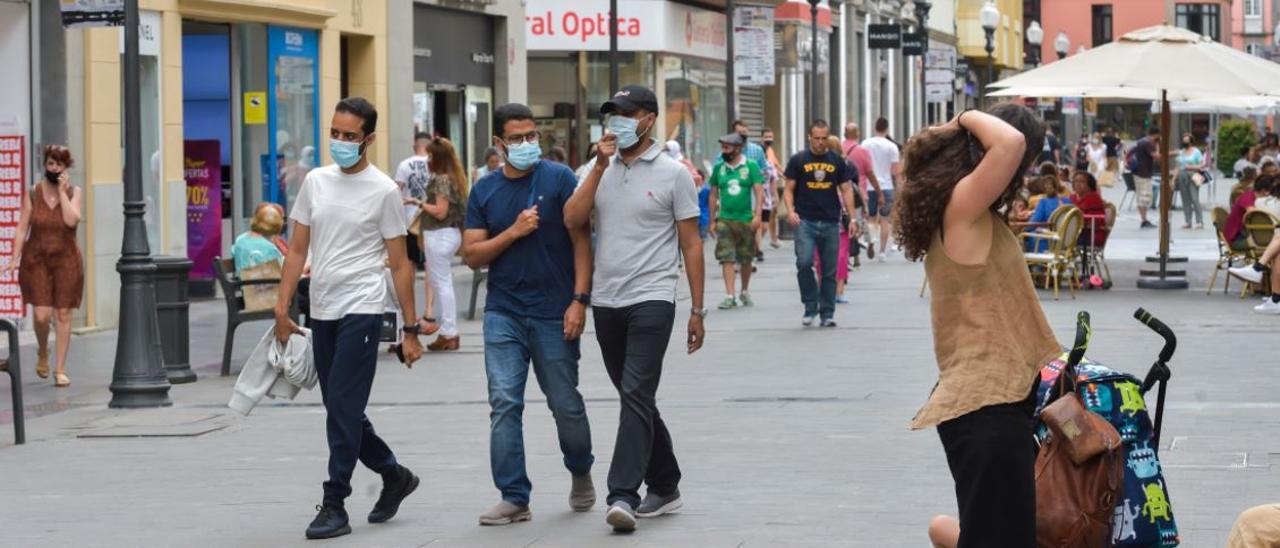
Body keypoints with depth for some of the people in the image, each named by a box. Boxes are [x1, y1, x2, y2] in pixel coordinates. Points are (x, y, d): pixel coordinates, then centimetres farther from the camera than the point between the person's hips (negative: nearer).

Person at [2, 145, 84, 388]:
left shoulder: (74, 192, 1)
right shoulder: (32, 194, 1)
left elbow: (71, 220, -17)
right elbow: (22, 228, 0)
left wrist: (62, 191, -14)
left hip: (65, 260, 0)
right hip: (36, 260, 0)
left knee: (63, 315, 0)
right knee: (42, 315, -8)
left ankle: (60, 369, 7)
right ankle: (42, 352, 23)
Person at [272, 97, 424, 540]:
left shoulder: (384, 191, -5)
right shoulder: (315, 182, 9)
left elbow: (399, 264, -3)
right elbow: (297, 250, 11)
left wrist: (410, 330, -5)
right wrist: (282, 308, 4)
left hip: (361, 312, -6)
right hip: (322, 312, 6)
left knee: (343, 409, -9)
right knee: (342, 411, 12)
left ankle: (334, 505, -4)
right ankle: (394, 476, 31)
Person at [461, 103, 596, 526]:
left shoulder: (559, 179, -2)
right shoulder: (485, 191, 6)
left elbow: (581, 241, -4)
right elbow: (472, 256, 4)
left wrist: (580, 300, -11)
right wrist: (514, 231, -11)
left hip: (554, 314, -2)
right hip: (503, 313, 2)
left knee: (565, 404, 6)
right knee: (504, 404, -7)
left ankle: (580, 472, 34)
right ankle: (514, 498, -3)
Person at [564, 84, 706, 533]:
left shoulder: (672, 173, -2)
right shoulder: (600, 170, 11)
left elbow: (691, 244, -1)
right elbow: (572, 220, -4)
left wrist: (697, 310, -4)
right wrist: (600, 166, -9)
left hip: (652, 300, -6)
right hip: (606, 302, 6)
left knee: (636, 395, -16)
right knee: (636, 399, 13)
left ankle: (623, 495, -21)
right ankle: (665, 487, 26)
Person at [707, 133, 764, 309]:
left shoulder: (751, 166, -1)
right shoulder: (718, 168, 6)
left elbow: (759, 192, -5)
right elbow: (713, 195, 11)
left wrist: (757, 215, -15)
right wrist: (712, 221, 10)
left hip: (746, 220, -1)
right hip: (725, 219, 1)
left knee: (746, 258, 10)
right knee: (726, 258, -9)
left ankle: (745, 292, 28)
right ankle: (729, 296, -11)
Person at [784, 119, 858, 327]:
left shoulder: (837, 161, 8)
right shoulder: (798, 160, 3)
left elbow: (846, 189, 10)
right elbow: (789, 189, 4)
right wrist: (791, 211, -13)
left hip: (830, 222, 2)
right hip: (805, 221, -2)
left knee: (830, 270, 5)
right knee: (804, 262, -18)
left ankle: (827, 314, 13)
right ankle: (810, 307, -1)